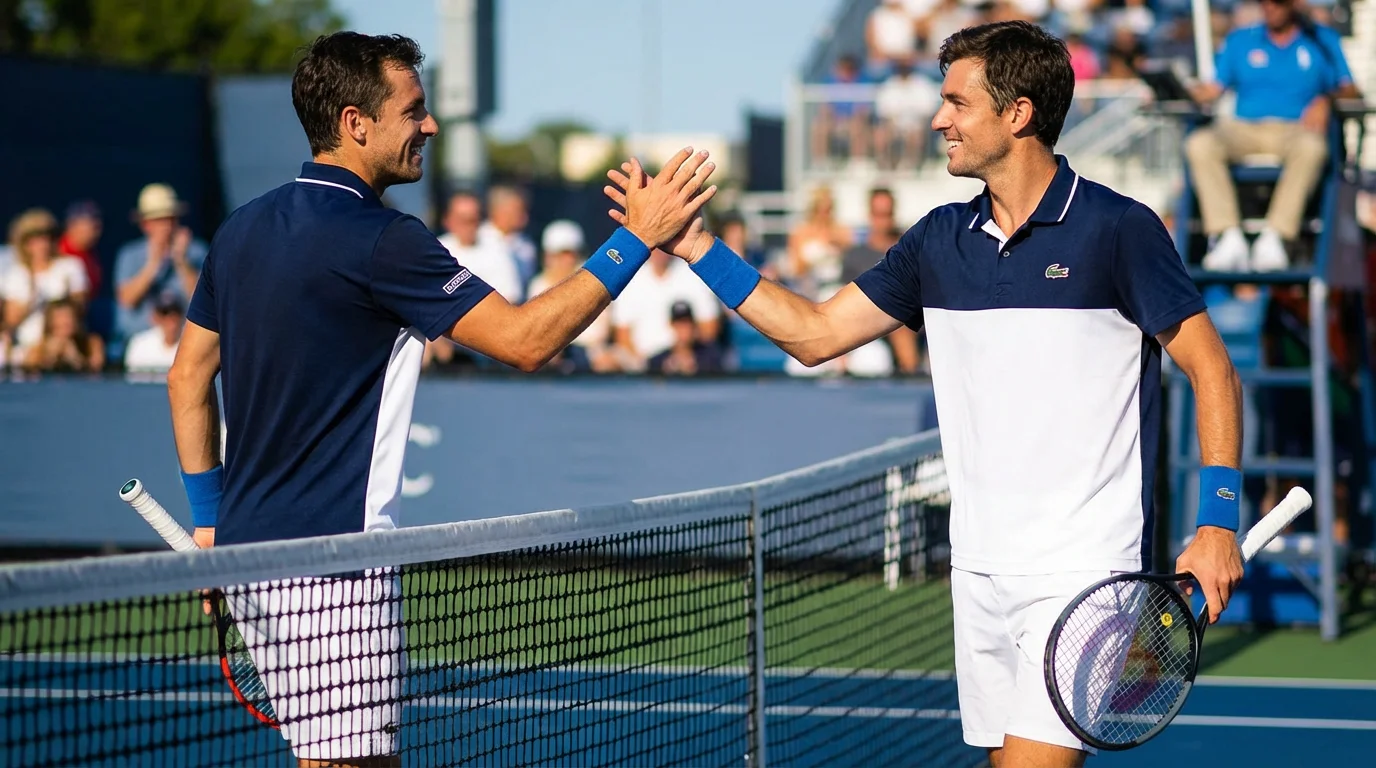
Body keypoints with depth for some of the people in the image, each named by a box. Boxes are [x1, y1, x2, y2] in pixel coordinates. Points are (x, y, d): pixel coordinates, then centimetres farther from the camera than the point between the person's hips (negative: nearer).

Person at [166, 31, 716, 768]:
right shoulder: (380, 241, -15)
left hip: (246, 549, 9)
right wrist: (637, 238, -11)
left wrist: (210, 517, 22)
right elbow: (524, 339, -16)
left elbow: (187, 378, 18)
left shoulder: (242, 230, 11)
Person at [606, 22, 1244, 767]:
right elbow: (814, 333, 16)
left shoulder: (1117, 229, -8)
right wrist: (697, 248, 10)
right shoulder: (941, 240, 10)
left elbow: (1212, 373, -5)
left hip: (1081, 572, -6)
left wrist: (1216, 523, -14)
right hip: (979, 568, 6)